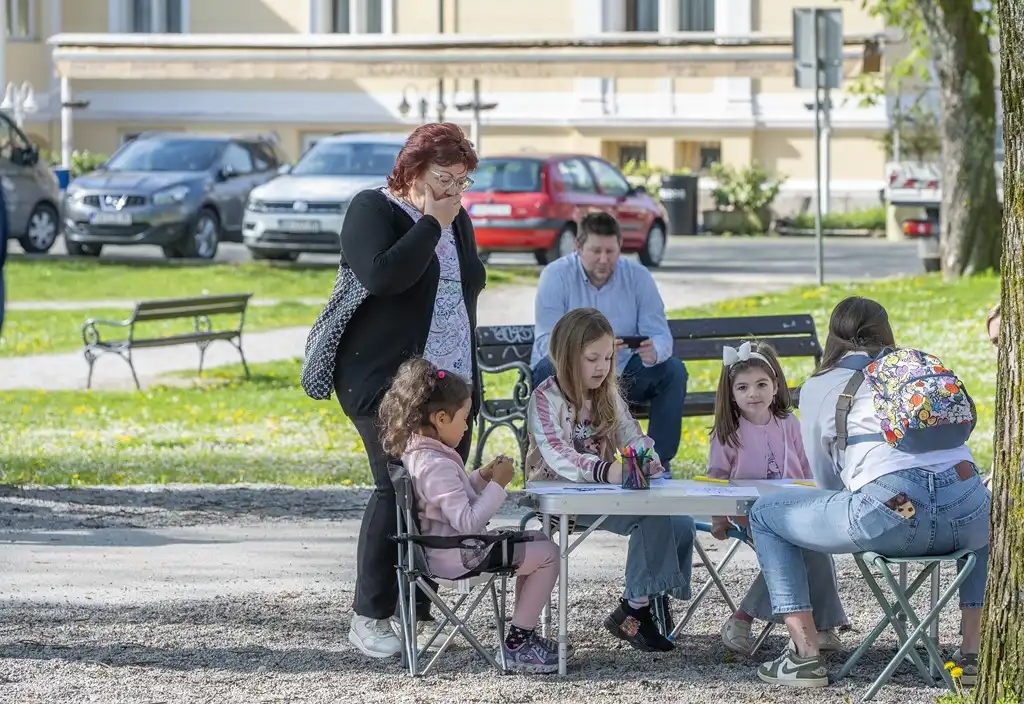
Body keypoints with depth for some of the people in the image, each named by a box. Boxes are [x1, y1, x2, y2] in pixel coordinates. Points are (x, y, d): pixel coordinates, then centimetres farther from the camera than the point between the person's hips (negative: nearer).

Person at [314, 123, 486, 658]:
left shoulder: (456, 218, 16)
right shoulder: (373, 210, -6)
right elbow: (381, 276, -24)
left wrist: (471, 383, 22)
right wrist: (431, 224, -17)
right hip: (387, 385, -7)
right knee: (397, 490, -13)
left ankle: (418, 614, 6)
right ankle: (369, 617, -7)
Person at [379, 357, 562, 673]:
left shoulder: (416, 452, 6)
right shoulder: (436, 465, -26)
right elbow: (468, 522, -29)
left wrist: (482, 477, 7)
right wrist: (497, 485, -21)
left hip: (446, 548, 11)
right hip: (458, 558, -11)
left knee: (538, 539, 22)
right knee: (547, 554, -8)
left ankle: (522, 633, 22)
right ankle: (517, 644, -2)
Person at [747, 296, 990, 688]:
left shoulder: (820, 387, 17)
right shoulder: (924, 365, 27)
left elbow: (825, 477, 25)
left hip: (889, 513, -4)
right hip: (966, 515, 4)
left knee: (765, 515, 20)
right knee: (989, 524, 42)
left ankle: (805, 656, 9)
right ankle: (974, 653, 27)